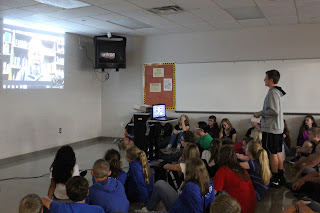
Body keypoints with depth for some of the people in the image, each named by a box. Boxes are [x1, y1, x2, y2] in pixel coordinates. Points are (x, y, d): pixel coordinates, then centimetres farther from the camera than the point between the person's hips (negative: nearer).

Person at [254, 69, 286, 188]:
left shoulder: (272, 92, -17)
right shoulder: (277, 91, 15)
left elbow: (274, 111, -23)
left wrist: (259, 113, -12)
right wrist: (261, 113, 16)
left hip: (271, 129, -10)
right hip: (278, 128, 10)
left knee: (272, 154, -2)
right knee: (278, 153, 14)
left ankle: (275, 180, 5)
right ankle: (281, 177, 22)